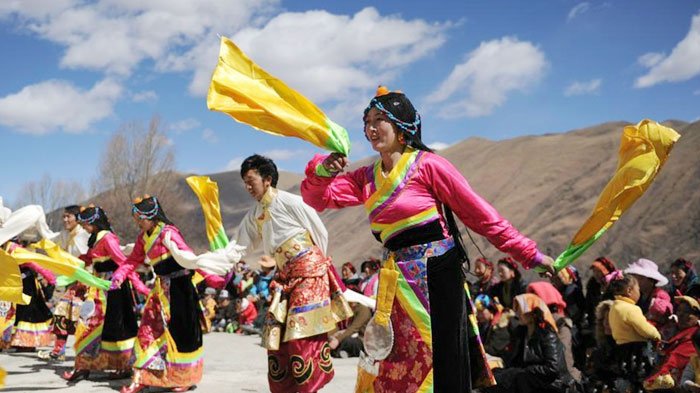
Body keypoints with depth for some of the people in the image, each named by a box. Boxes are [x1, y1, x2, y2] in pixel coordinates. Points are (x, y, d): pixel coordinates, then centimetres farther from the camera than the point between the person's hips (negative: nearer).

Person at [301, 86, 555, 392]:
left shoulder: (428, 165, -7)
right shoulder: (366, 178, 11)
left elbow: (480, 214, -6)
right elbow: (317, 198, 8)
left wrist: (528, 253, -6)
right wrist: (321, 172, -14)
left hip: (436, 275, -6)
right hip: (397, 283, 6)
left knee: (442, 368, -3)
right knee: (396, 367, 11)